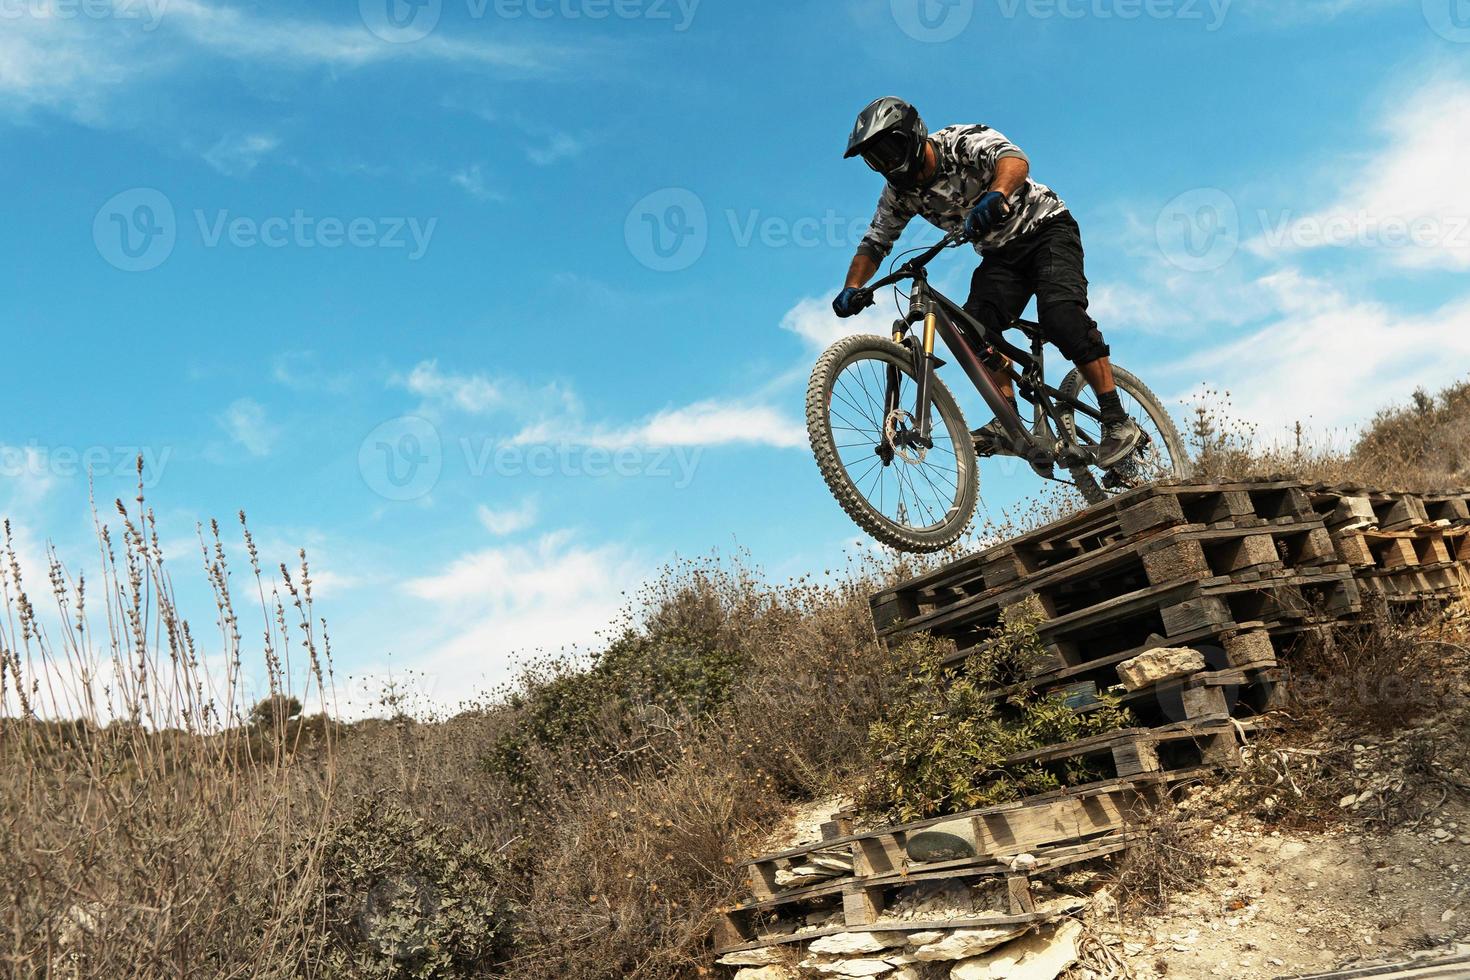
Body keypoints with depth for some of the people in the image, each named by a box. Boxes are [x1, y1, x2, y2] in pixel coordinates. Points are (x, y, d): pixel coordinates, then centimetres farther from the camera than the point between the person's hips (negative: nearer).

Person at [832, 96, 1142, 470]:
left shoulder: (964, 142, -22)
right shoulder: (899, 193, -4)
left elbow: (1014, 159, -41)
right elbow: (874, 243, 2)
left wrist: (996, 196, -63)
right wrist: (852, 288, -17)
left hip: (1046, 229, -6)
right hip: (1000, 255, 6)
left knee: (1061, 316, -27)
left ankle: (1118, 422, -22)